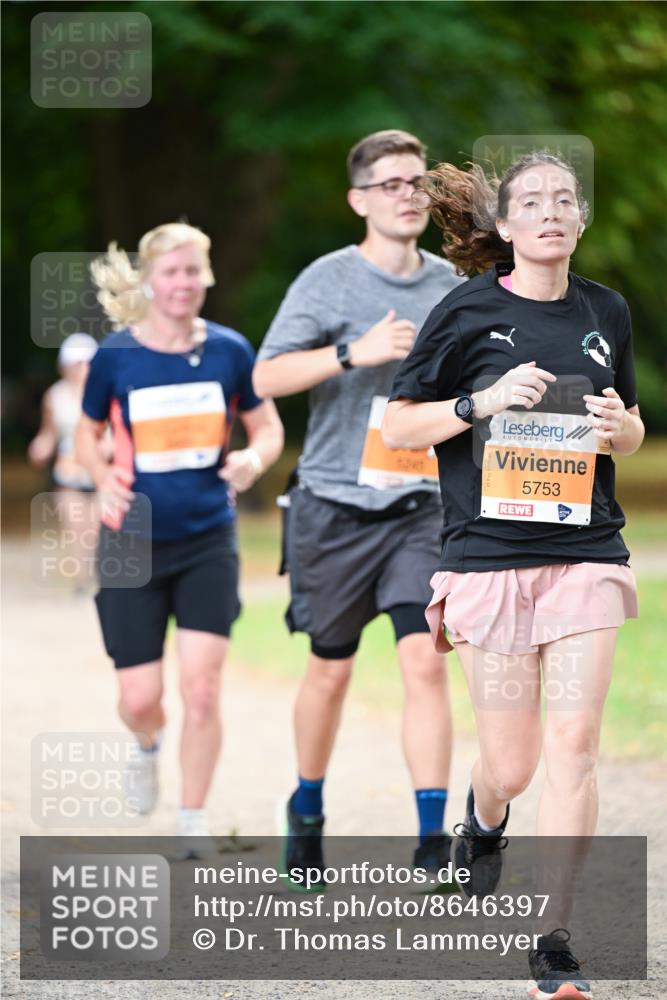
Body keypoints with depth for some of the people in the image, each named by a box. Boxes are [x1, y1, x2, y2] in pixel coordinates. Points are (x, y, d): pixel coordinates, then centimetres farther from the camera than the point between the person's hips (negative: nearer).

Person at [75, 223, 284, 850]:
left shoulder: (229, 351, -3)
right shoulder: (115, 356, -5)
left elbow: (268, 427, 8)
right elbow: (87, 434, 9)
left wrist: (254, 460, -14)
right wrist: (104, 481, -10)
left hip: (208, 541, 0)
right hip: (133, 543, 0)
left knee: (201, 686, -9)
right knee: (140, 698, 0)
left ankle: (192, 823, 7)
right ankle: (148, 745, 38)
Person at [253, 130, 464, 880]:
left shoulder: (450, 286, 8)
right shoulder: (329, 280, -5)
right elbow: (266, 377, -14)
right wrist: (355, 352, -24)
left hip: (419, 508, 2)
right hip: (336, 507, -2)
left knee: (424, 661, -12)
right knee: (331, 670, 10)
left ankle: (432, 840, -11)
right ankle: (307, 809, 33)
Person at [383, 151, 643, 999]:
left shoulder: (606, 312, 9)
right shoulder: (467, 312, -2)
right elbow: (398, 428, 1)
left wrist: (618, 428, -2)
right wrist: (483, 402, -14)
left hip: (585, 553, 2)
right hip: (489, 554, -2)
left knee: (573, 742, -10)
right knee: (510, 763, 3)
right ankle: (484, 824, 41)